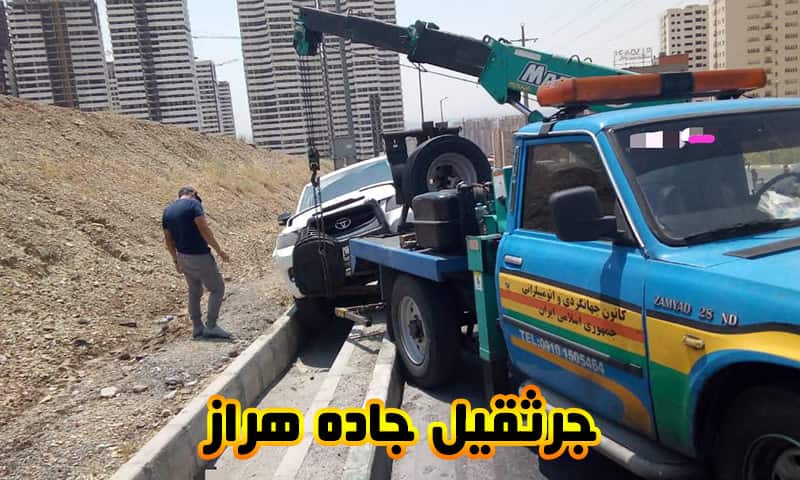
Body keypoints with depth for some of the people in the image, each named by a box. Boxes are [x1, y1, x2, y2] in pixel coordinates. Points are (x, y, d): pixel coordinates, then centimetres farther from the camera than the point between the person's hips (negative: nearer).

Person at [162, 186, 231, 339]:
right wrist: (219, 250, -14)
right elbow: (204, 230, -20)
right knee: (217, 288, 5)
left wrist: (176, 260, 22)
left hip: (183, 257, 7)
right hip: (200, 257, -7)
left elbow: (168, 240, 13)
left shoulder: (167, 211, 10)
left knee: (194, 291, 19)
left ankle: (197, 327, 23)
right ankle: (211, 326, 4)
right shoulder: (193, 204, -11)